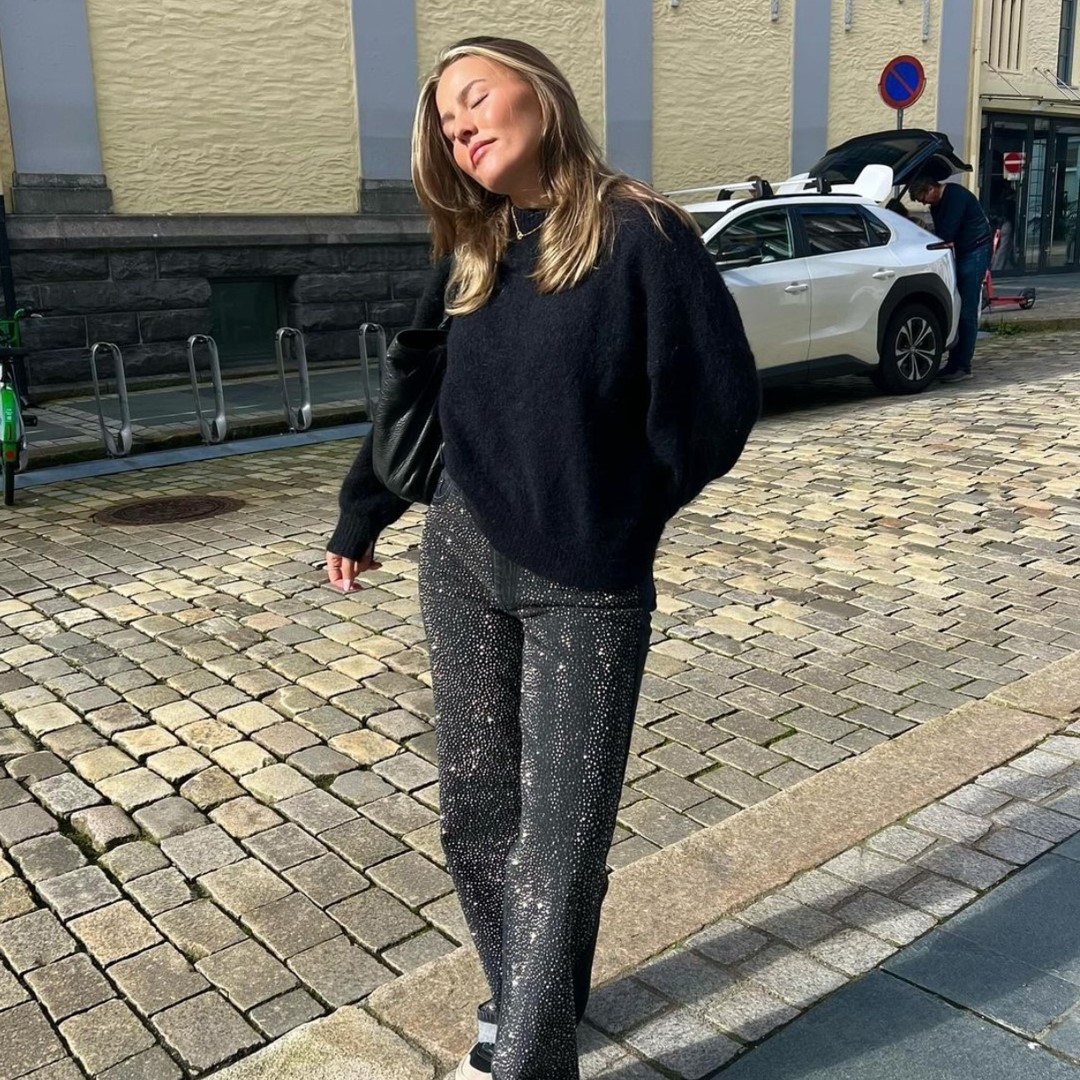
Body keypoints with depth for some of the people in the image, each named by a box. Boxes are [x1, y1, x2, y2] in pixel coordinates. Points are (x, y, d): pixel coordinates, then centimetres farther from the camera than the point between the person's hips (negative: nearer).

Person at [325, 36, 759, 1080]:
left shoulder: (641, 235, -9)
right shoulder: (469, 260, 9)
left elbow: (716, 397, -10)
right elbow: (418, 400, 18)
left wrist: (611, 513, -1)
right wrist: (358, 518, 25)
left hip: (586, 592, -5)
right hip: (461, 568, 6)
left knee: (561, 836, 1)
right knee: (478, 813, 13)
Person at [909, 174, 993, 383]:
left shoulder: (956, 196, -18)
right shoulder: (937, 204, 11)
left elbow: (946, 234, -22)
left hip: (976, 251, -9)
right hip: (960, 252, 9)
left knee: (967, 312, -10)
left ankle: (963, 366, -9)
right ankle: (954, 363, 10)